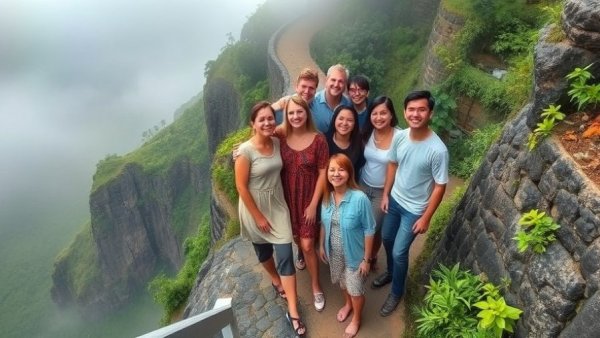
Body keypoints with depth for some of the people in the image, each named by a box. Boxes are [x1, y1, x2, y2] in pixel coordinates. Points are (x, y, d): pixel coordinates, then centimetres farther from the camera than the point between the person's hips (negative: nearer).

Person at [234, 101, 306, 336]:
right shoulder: (246, 150, -22)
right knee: (263, 250, 20)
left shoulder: (277, 142, -7)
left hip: (278, 205, 3)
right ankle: (275, 280, 52)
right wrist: (258, 217, -14)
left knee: (286, 256, -1)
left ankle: (293, 312, 9)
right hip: (254, 207, -3)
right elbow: (241, 187, -18)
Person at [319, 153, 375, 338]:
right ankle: (347, 305, 58)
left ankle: (356, 320, 45)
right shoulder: (327, 196, -14)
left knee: (355, 288, 17)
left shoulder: (360, 199, -30)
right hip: (334, 252, 4)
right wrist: (322, 246, 10)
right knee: (343, 282, 28)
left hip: (354, 254, -4)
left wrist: (366, 259, -14)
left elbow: (369, 231, -20)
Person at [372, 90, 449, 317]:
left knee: (399, 252, 4)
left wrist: (426, 217, -14)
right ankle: (391, 272, 53)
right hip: (394, 200, 6)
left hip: (415, 209, -5)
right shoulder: (400, 137, -12)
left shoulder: (438, 150, -28)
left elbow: (440, 186, -19)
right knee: (386, 238, 23)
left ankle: (396, 293, 32)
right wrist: (386, 194, 7)